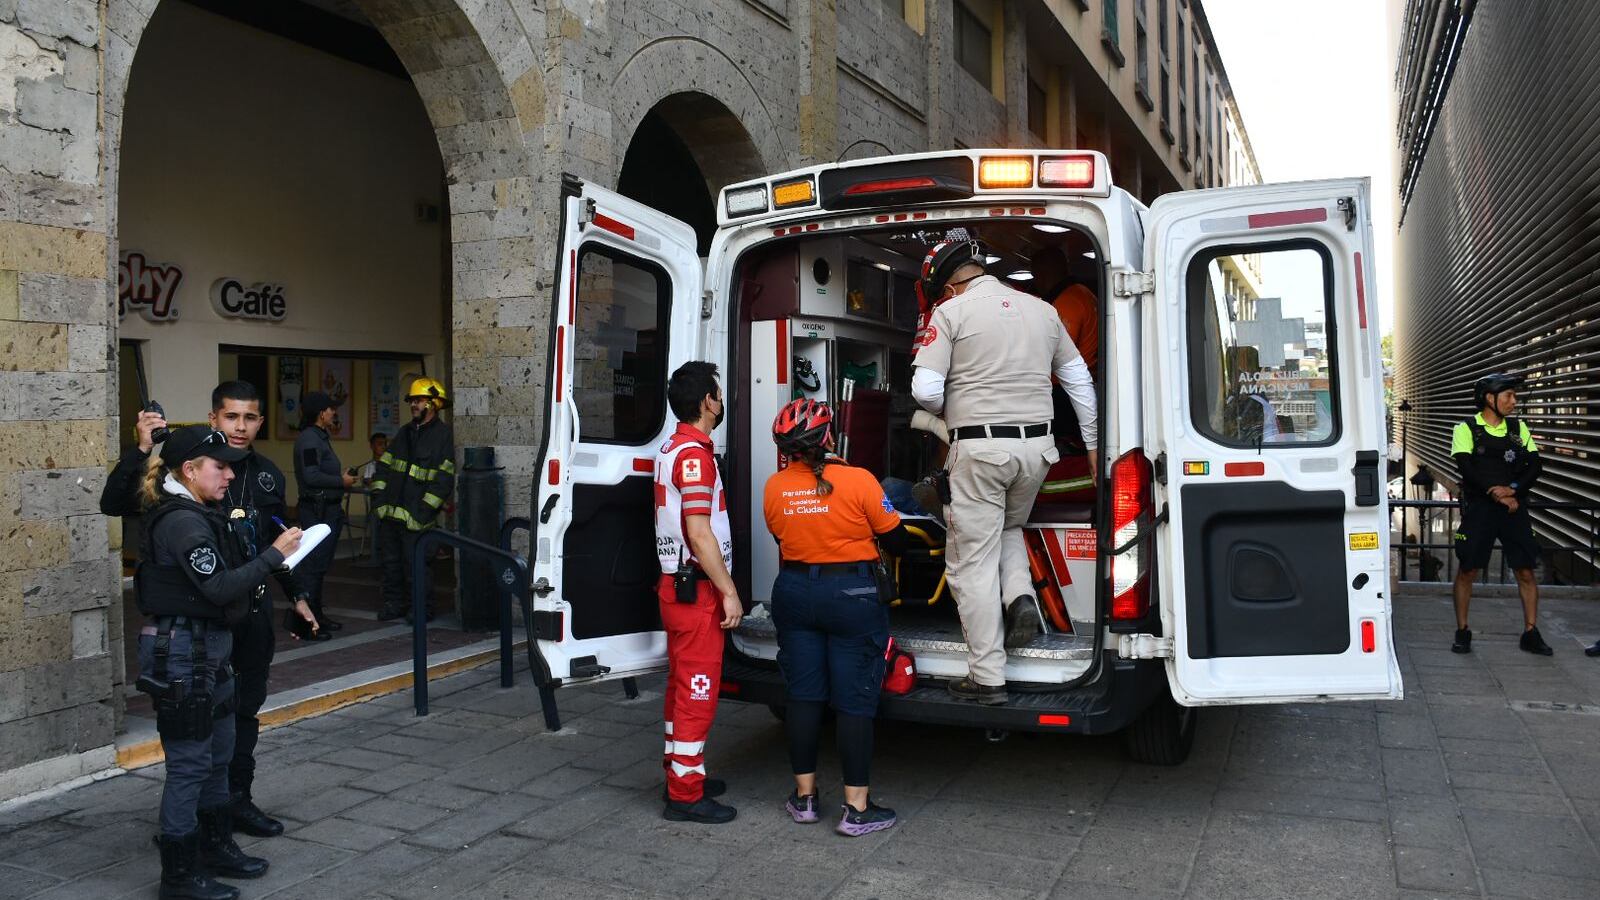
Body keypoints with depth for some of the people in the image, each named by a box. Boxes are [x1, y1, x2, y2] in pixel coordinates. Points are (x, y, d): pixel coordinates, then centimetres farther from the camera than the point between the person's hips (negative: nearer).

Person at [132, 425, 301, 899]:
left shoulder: (198, 514, 13)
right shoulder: (182, 522, -18)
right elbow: (219, 588, -23)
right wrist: (273, 554, -19)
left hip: (206, 649, 10)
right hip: (180, 651, -10)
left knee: (218, 755, 19)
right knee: (190, 762, -1)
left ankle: (217, 847, 33)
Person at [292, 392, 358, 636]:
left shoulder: (319, 437, 19)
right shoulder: (309, 438, -14)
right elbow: (311, 476, -23)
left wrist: (341, 477, 11)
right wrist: (342, 481, -15)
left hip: (328, 509, 11)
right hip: (317, 510, -11)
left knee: (319, 565, 17)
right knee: (313, 566, -10)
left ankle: (315, 615, 26)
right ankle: (302, 624, -8)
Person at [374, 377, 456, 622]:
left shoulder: (443, 434, -7)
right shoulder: (405, 432, 15)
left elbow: (444, 479, -12)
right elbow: (385, 463, 20)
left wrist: (424, 510, -17)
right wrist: (379, 494, 8)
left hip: (414, 516, -7)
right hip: (389, 511, 7)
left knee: (414, 563, -4)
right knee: (390, 560, 13)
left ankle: (422, 607, 9)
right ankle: (394, 603, 26)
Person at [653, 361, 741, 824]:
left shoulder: (671, 449, 14)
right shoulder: (694, 454, -18)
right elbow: (700, 534, -22)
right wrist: (730, 593, -17)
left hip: (676, 584, 10)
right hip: (696, 589, -10)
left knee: (681, 687, 17)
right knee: (698, 690, -4)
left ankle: (680, 773, 28)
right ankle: (686, 795, 2)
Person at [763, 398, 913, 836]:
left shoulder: (774, 488, -3)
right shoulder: (858, 480, -15)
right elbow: (896, 541, -6)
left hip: (794, 594, 4)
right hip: (852, 597, -4)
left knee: (802, 693, 13)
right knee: (854, 700, 3)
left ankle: (804, 796, 23)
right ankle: (857, 808, 9)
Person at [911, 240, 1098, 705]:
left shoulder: (950, 312, -3)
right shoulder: (1042, 310, 14)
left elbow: (925, 389, -11)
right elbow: (1079, 380, 18)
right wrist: (1093, 445, 25)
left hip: (979, 447, -6)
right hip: (1037, 446, 6)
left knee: (973, 563, 2)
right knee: (1008, 528, 30)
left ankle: (988, 679, 4)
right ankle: (1021, 596, 4)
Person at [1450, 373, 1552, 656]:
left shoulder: (1519, 428, 10)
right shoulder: (1466, 430, -1)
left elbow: (1534, 467, 3)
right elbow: (1468, 471, -11)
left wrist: (1513, 490, -14)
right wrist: (1497, 494, -16)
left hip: (1515, 507, 3)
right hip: (1478, 508, -3)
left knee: (1526, 571, 1)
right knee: (1467, 570, 0)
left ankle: (1531, 633, 12)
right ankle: (1462, 632, 12)